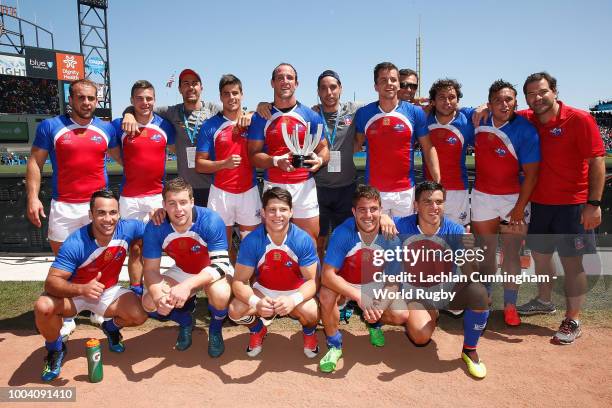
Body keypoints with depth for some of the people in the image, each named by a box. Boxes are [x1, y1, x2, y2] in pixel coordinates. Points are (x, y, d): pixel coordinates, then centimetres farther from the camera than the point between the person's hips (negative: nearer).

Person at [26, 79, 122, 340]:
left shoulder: (106, 129, 7)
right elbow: (35, 163, 2)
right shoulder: (50, 127, 2)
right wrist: (33, 198, -7)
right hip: (63, 206, -1)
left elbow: (122, 157, 19)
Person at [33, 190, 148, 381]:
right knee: (43, 307, -32)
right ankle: (55, 349, 2)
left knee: (139, 316, -22)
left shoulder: (127, 229, -22)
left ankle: (112, 327, 16)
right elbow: (51, 281, -32)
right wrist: (82, 289, -50)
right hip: (74, 293, -2)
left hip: (109, 292, 2)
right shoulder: (75, 243, -30)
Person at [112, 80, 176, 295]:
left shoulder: (164, 125, 3)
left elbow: (175, 149, 14)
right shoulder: (119, 125, 0)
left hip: (157, 195, 1)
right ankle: (135, 293, 12)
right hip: (129, 197, -1)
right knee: (135, 247, 2)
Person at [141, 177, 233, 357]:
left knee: (220, 295, -36)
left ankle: (215, 330, 1)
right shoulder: (155, 228, -20)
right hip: (182, 272, 4)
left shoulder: (211, 221, -30)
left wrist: (188, 285, -46)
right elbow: (151, 269, -14)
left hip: (212, 271, -3)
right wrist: (158, 295, -36)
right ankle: (185, 322, 16)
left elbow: (220, 265, -31)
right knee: (149, 303, -17)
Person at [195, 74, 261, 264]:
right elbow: (199, 164, -1)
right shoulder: (210, 126, 1)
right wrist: (224, 163, -18)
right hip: (221, 192, -1)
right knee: (223, 243, 6)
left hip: (249, 190, 1)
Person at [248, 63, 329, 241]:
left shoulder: (311, 116, 7)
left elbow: (323, 148, 11)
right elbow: (253, 155, 2)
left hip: (305, 186, 1)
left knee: (309, 240, 4)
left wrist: (319, 159, -13)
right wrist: (277, 161, -17)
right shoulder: (261, 117, 5)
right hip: (272, 186, 0)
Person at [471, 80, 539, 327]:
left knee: (511, 253, 4)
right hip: (482, 196, 3)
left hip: (515, 197, -3)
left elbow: (531, 174, -12)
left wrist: (519, 208, -15)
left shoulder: (525, 131, -13)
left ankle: (510, 305, 17)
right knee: (486, 251, 12)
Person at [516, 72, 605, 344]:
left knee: (572, 261, 0)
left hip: (572, 205, -5)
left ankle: (572, 321, 12)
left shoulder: (579, 119, -11)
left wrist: (594, 204, -18)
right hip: (539, 203, 6)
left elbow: (597, 162, -13)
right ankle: (544, 301, 38)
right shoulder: (526, 120, 3)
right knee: (539, 254, 16)